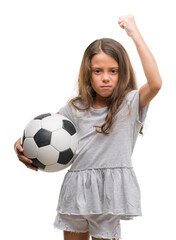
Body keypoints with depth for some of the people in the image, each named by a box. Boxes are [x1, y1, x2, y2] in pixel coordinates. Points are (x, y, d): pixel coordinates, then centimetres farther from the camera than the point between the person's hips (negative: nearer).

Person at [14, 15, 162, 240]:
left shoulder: (130, 104, -5)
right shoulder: (76, 109, 6)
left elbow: (155, 83, -24)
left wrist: (135, 34, -22)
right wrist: (22, 145, -16)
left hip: (109, 192, -4)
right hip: (76, 191, 4)